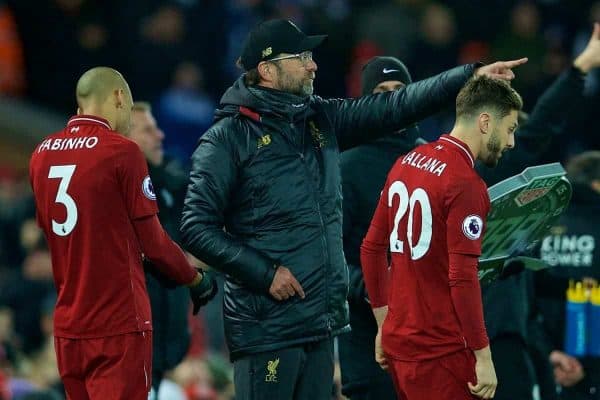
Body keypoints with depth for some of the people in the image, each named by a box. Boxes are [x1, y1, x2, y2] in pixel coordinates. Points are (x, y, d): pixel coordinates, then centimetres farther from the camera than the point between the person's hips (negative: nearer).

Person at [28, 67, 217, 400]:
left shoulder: (42, 154, 7)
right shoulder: (121, 152, -11)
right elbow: (152, 242, -8)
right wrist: (195, 279, 8)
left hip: (67, 326, 6)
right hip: (118, 325, -6)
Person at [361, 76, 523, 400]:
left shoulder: (406, 163, 9)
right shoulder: (466, 185, -16)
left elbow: (371, 248, 15)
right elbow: (462, 279, -20)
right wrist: (483, 357, -15)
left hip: (397, 341, 8)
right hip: (440, 350, -8)